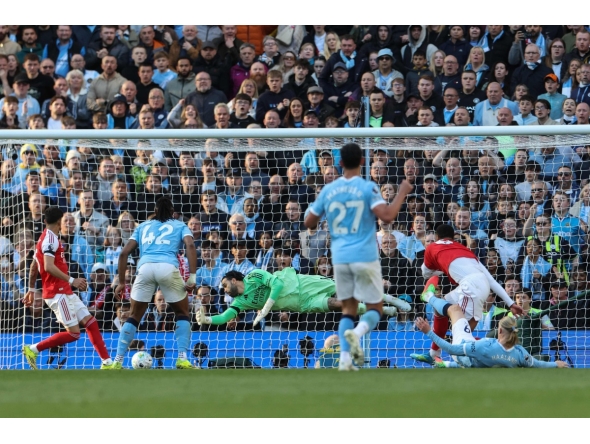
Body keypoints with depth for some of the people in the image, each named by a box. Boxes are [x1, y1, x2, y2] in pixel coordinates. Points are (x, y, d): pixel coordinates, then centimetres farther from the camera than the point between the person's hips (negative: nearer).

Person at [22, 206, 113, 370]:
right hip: (57, 293, -10)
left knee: (91, 322, 6)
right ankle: (33, 349, -7)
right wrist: (71, 281, -28)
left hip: (65, 292, 10)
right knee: (73, 333, -13)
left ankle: (107, 363, 5)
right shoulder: (50, 239, -14)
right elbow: (49, 267, -25)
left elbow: (34, 267, 24)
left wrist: (31, 290, 31)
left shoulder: (46, 238, 17)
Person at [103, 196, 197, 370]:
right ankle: (182, 359, 3)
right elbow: (190, 246, 2)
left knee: (134, 316, 17)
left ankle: (117, 362, 9)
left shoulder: (143, 226, 29)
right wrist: (192, 277, -2)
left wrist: (121, 282, 22)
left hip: (145, 268, 2)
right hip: (168, 268, -2)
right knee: (182, 313, 18)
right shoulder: (179, 226, 23)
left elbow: (124, 253, 19)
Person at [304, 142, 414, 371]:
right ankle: (357, 333, -25)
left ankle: (345, 357, -4)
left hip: (339, 257, 4)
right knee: (375, 307, 7)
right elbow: (387, 215, -18)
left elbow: (309, 222, 13)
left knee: (348, 308, 13)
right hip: (365, 256, -3)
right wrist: (402, 193, -6)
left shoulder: (328, 190, 5)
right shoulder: (368, 188, -7)